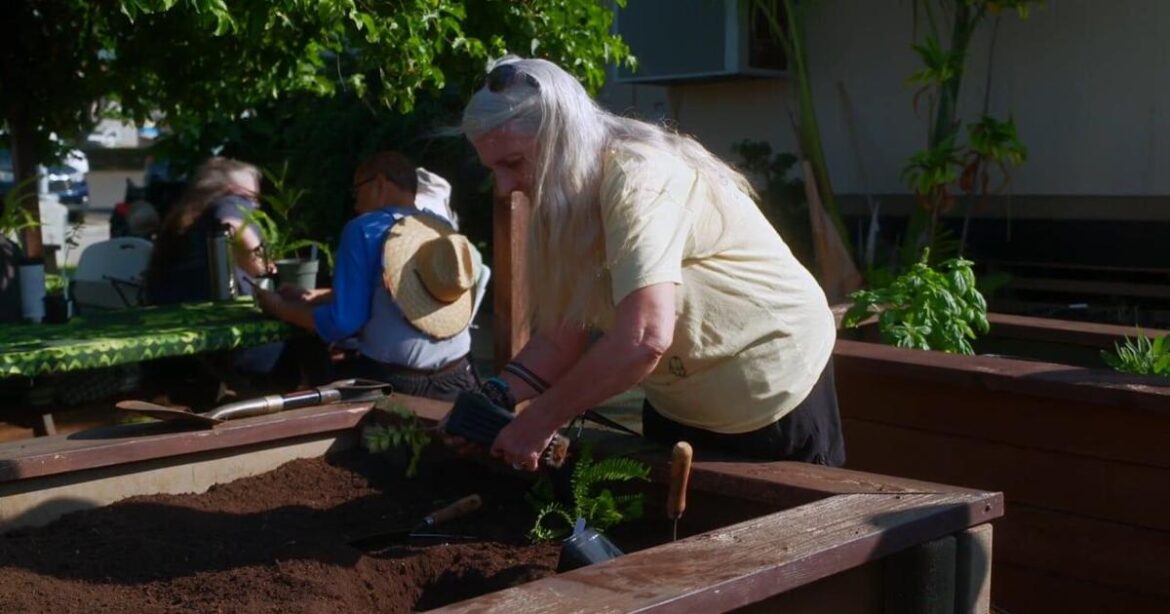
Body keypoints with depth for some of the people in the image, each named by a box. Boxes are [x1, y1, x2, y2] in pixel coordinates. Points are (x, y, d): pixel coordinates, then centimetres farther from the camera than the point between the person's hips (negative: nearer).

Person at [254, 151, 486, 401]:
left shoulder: (365, 229, -6)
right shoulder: (445, 228, 9)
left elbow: (344, 322, -10)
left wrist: (281, 308, 6)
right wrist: (322, 297, 29)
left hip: (393, 383, -5)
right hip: (455, 381, 5)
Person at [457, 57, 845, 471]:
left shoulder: (638, 181, -29)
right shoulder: (562, 207, -5)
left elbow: (643, 339, -40)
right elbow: (563, 337, -6)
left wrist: (541, 420, -31)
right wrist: (495, 399, -21)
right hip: (677, 405, 7)